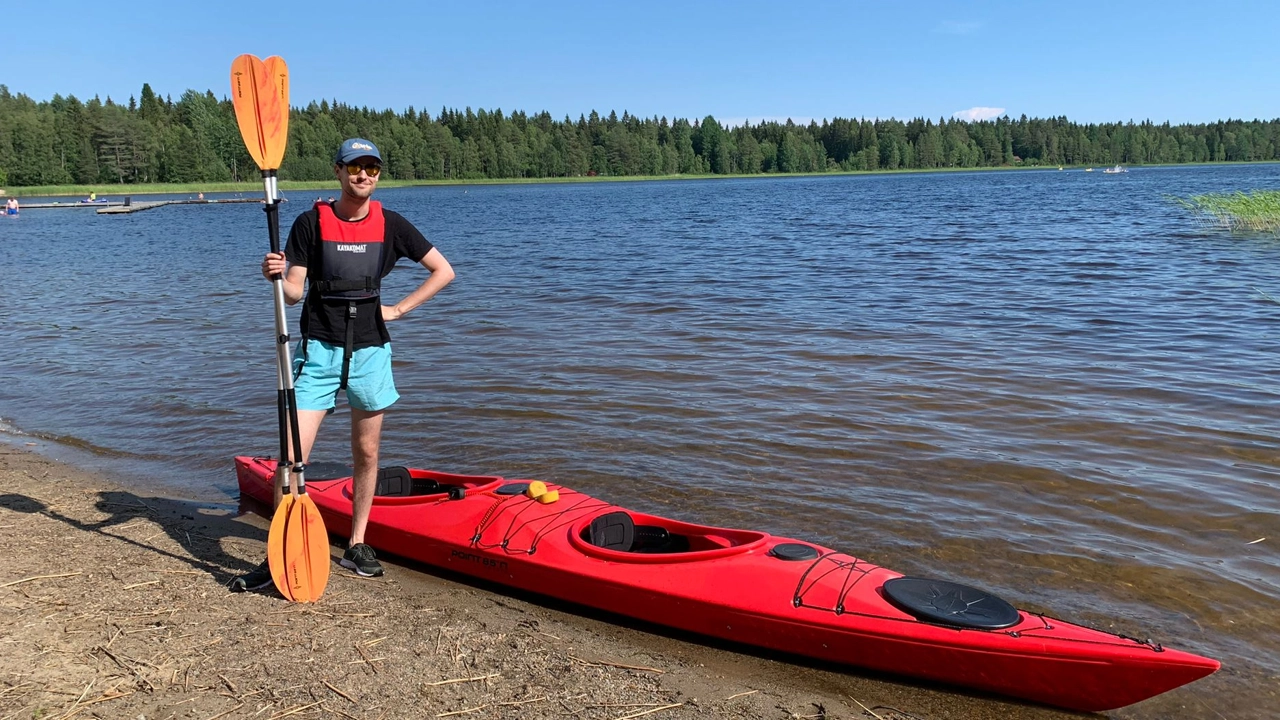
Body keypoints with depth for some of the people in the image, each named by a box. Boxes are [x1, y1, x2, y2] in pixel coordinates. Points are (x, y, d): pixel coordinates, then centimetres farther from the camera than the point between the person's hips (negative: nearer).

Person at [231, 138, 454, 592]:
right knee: (293, 455, -7)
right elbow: (295, 293, -4)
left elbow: (443, 271, 6)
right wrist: (277, 276, -26)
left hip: (370, 351, 2)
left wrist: (399, 309, 1)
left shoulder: (390, 225, 3)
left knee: (366, 453, 9)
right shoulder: (311, 223, 0)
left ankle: (357, 545, 24)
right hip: (319, 350, -1)